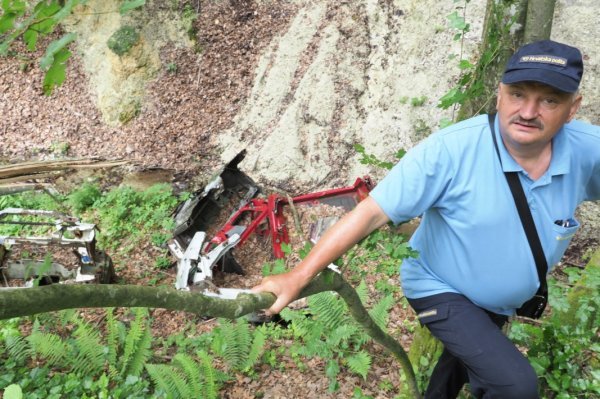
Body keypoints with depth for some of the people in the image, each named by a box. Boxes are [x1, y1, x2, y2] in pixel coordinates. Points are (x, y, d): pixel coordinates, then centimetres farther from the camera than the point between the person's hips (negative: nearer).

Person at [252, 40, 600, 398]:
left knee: (465, 359, 32)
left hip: (502, 300, 6)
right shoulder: (451, 150, -34)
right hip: (442, 290, -6)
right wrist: (299, 277, -37)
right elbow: (372, 212, -34)